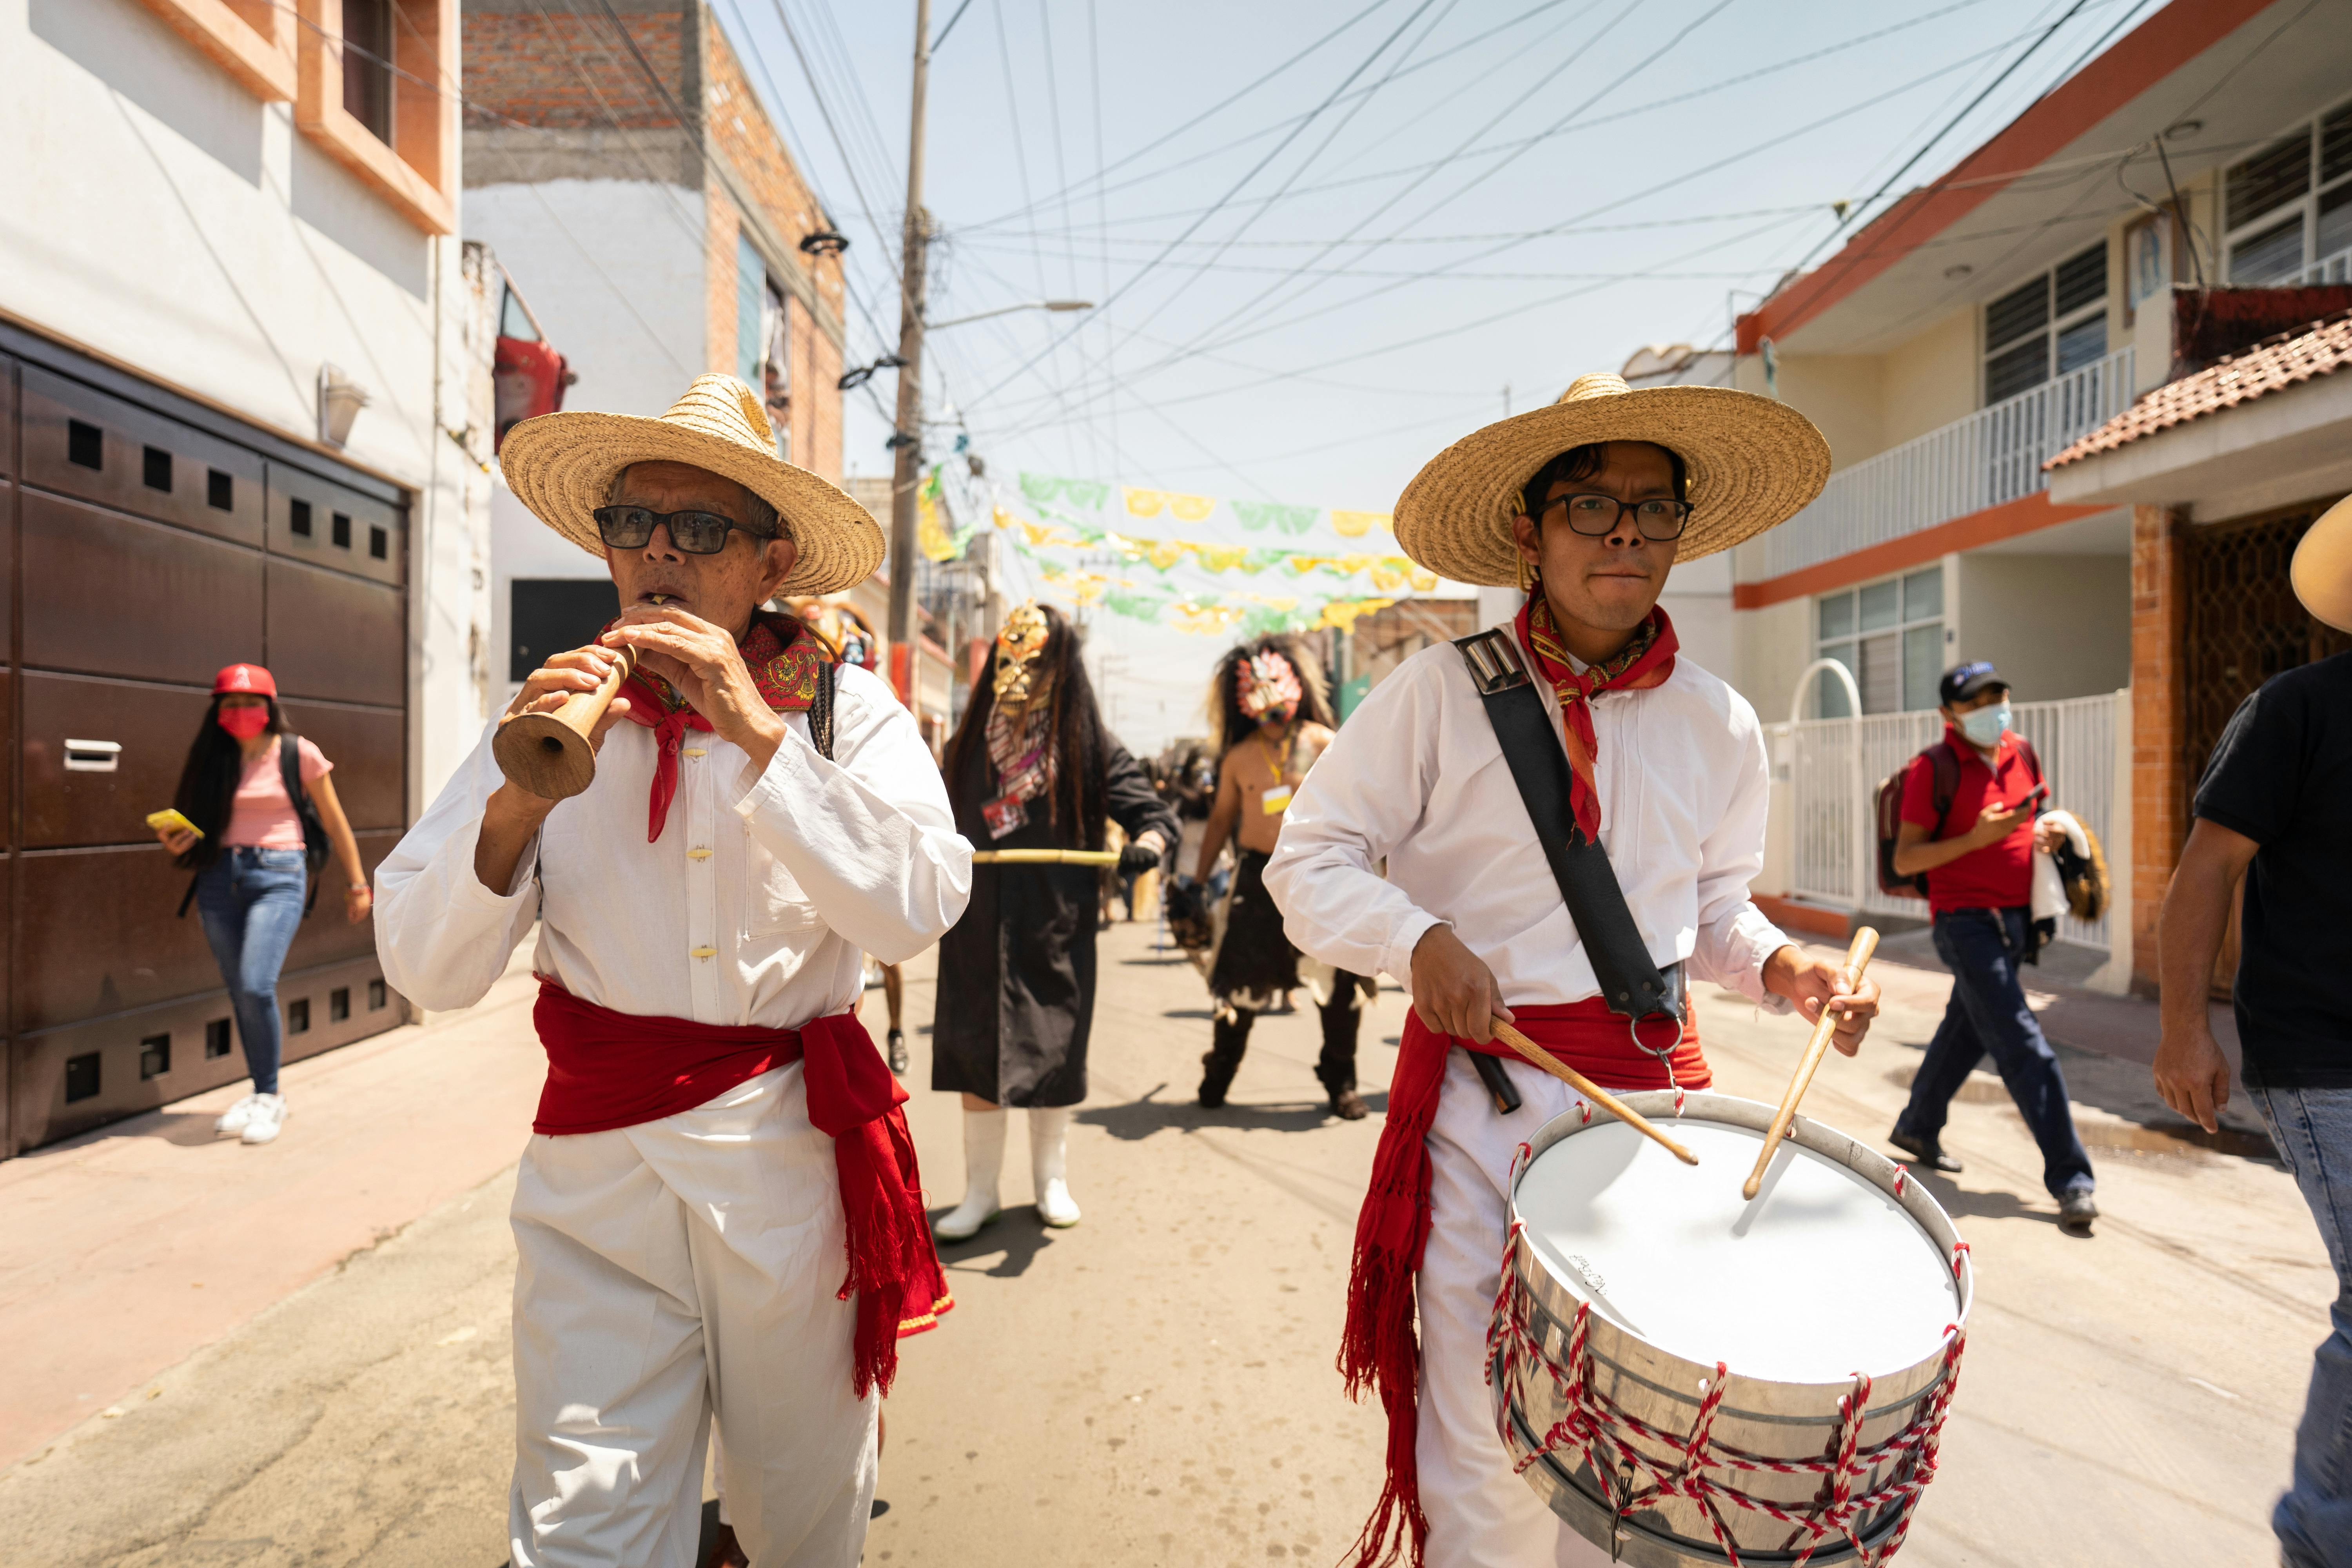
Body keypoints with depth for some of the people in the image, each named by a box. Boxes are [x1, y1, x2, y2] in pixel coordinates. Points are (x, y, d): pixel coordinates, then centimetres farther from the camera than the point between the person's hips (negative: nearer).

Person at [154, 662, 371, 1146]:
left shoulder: (298, 754, -1)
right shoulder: (212, 758, 9)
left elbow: (334, 821, 5)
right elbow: (199, 821, 17)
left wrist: (357, 882, 7)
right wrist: (179, 839, -7)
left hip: (278, 875, -4)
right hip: (220, 878, 5)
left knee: (256, 986, -17)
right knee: (238, 993, 7)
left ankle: (269, 1097, 0)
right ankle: (261, 1094, 20)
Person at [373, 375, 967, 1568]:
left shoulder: (848, 711, -2)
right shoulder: (558, 711, 2)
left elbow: (916, 911, -18)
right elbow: (425, 970, -2)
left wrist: (760, 733, -21)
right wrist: (521, 794, -19)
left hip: (792, 1162, 0)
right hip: (596, 1163, 1)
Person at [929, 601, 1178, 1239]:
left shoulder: (1091, 746, -2)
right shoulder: (973, 741, 7)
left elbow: (1154, 815, -5)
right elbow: (944, 822, 18)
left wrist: (1145, 844, -25)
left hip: (1055, 929, -2)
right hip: (976, 925, 2)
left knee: (1053, 1054, 9)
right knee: (973, 1052, 5)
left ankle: (1051, 1180, 29)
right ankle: (980, 1191, 22)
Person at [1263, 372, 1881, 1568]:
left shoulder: (1718, 725, 4)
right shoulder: (1443, 692, -9)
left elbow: (1713, 906, 17)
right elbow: (1309, 856, -7)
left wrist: (1777, 967, -3)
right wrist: (1422, 939, -23)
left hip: (1655, 1088, 4)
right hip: (1481, 1088, -3)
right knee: (1486, 1449, 8)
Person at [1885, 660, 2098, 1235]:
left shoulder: (2021, 753, 9)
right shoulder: (1934, 768, -11)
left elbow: (2032, 819, 25)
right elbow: (1904, 859, -13)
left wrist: (2045, 833, 2)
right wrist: (1976, 838, -23)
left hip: (2014, 918, 8)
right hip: (1966, 922, -8)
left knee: (1966, 1032, 18)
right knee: (2025, 1048, -9)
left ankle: (1917, 1128, 35)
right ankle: (2070, 1179, -1)